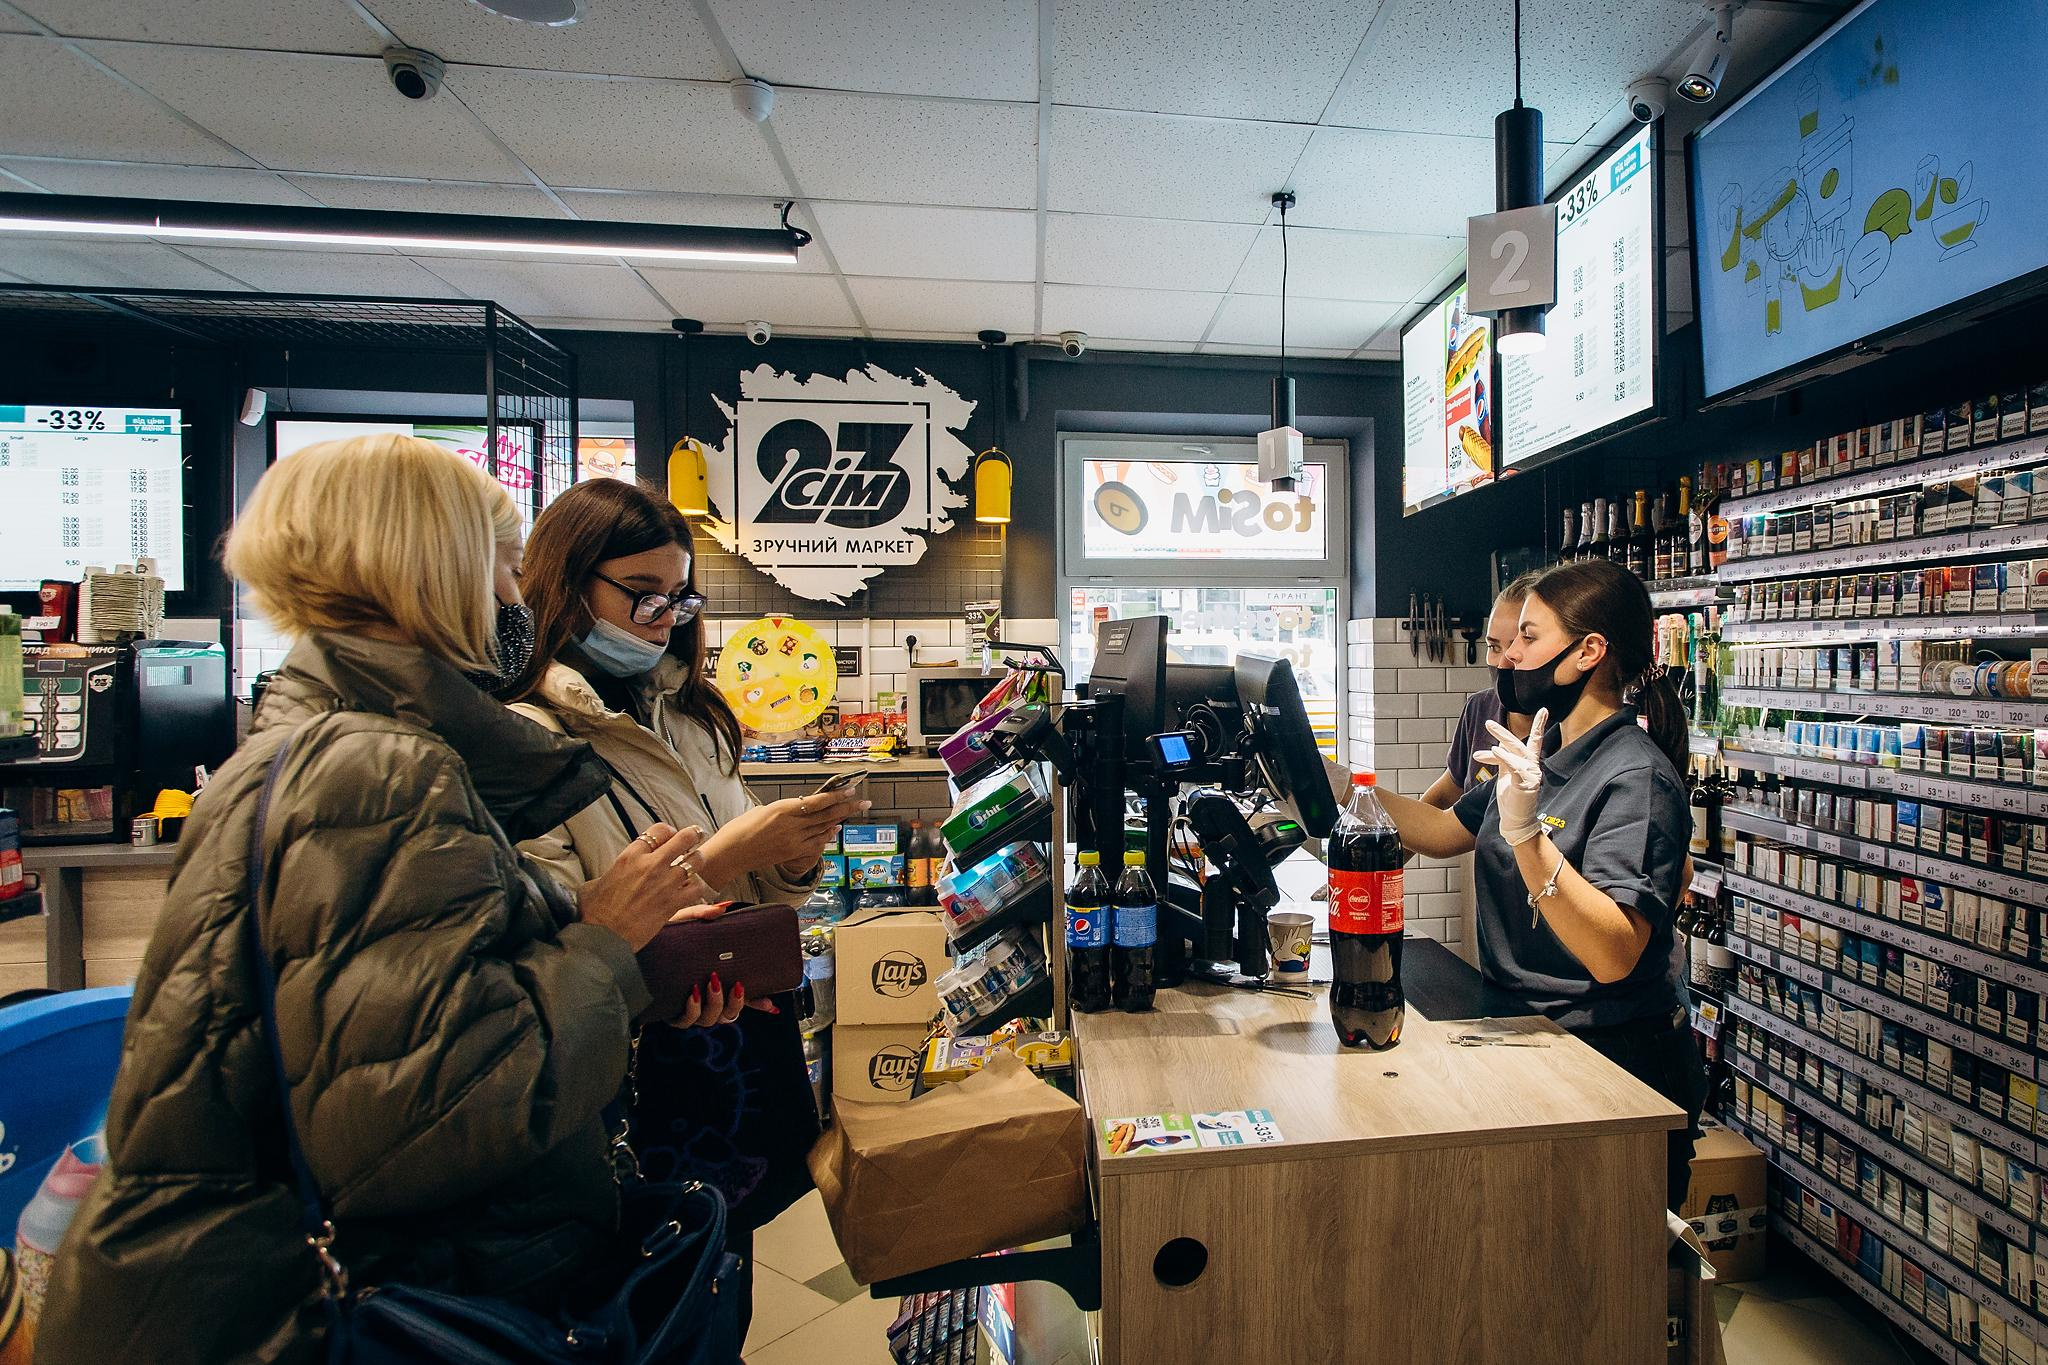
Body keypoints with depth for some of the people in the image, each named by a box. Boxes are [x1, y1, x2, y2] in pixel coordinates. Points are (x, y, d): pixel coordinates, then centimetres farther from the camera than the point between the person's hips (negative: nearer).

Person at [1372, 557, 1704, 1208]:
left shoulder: (1636, 778, -23)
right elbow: (1445, 832, 12)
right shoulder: (1541, 753, 3)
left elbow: (1614, 955, -33)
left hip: (1614, 1069, -8)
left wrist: (1526, 835, -45)